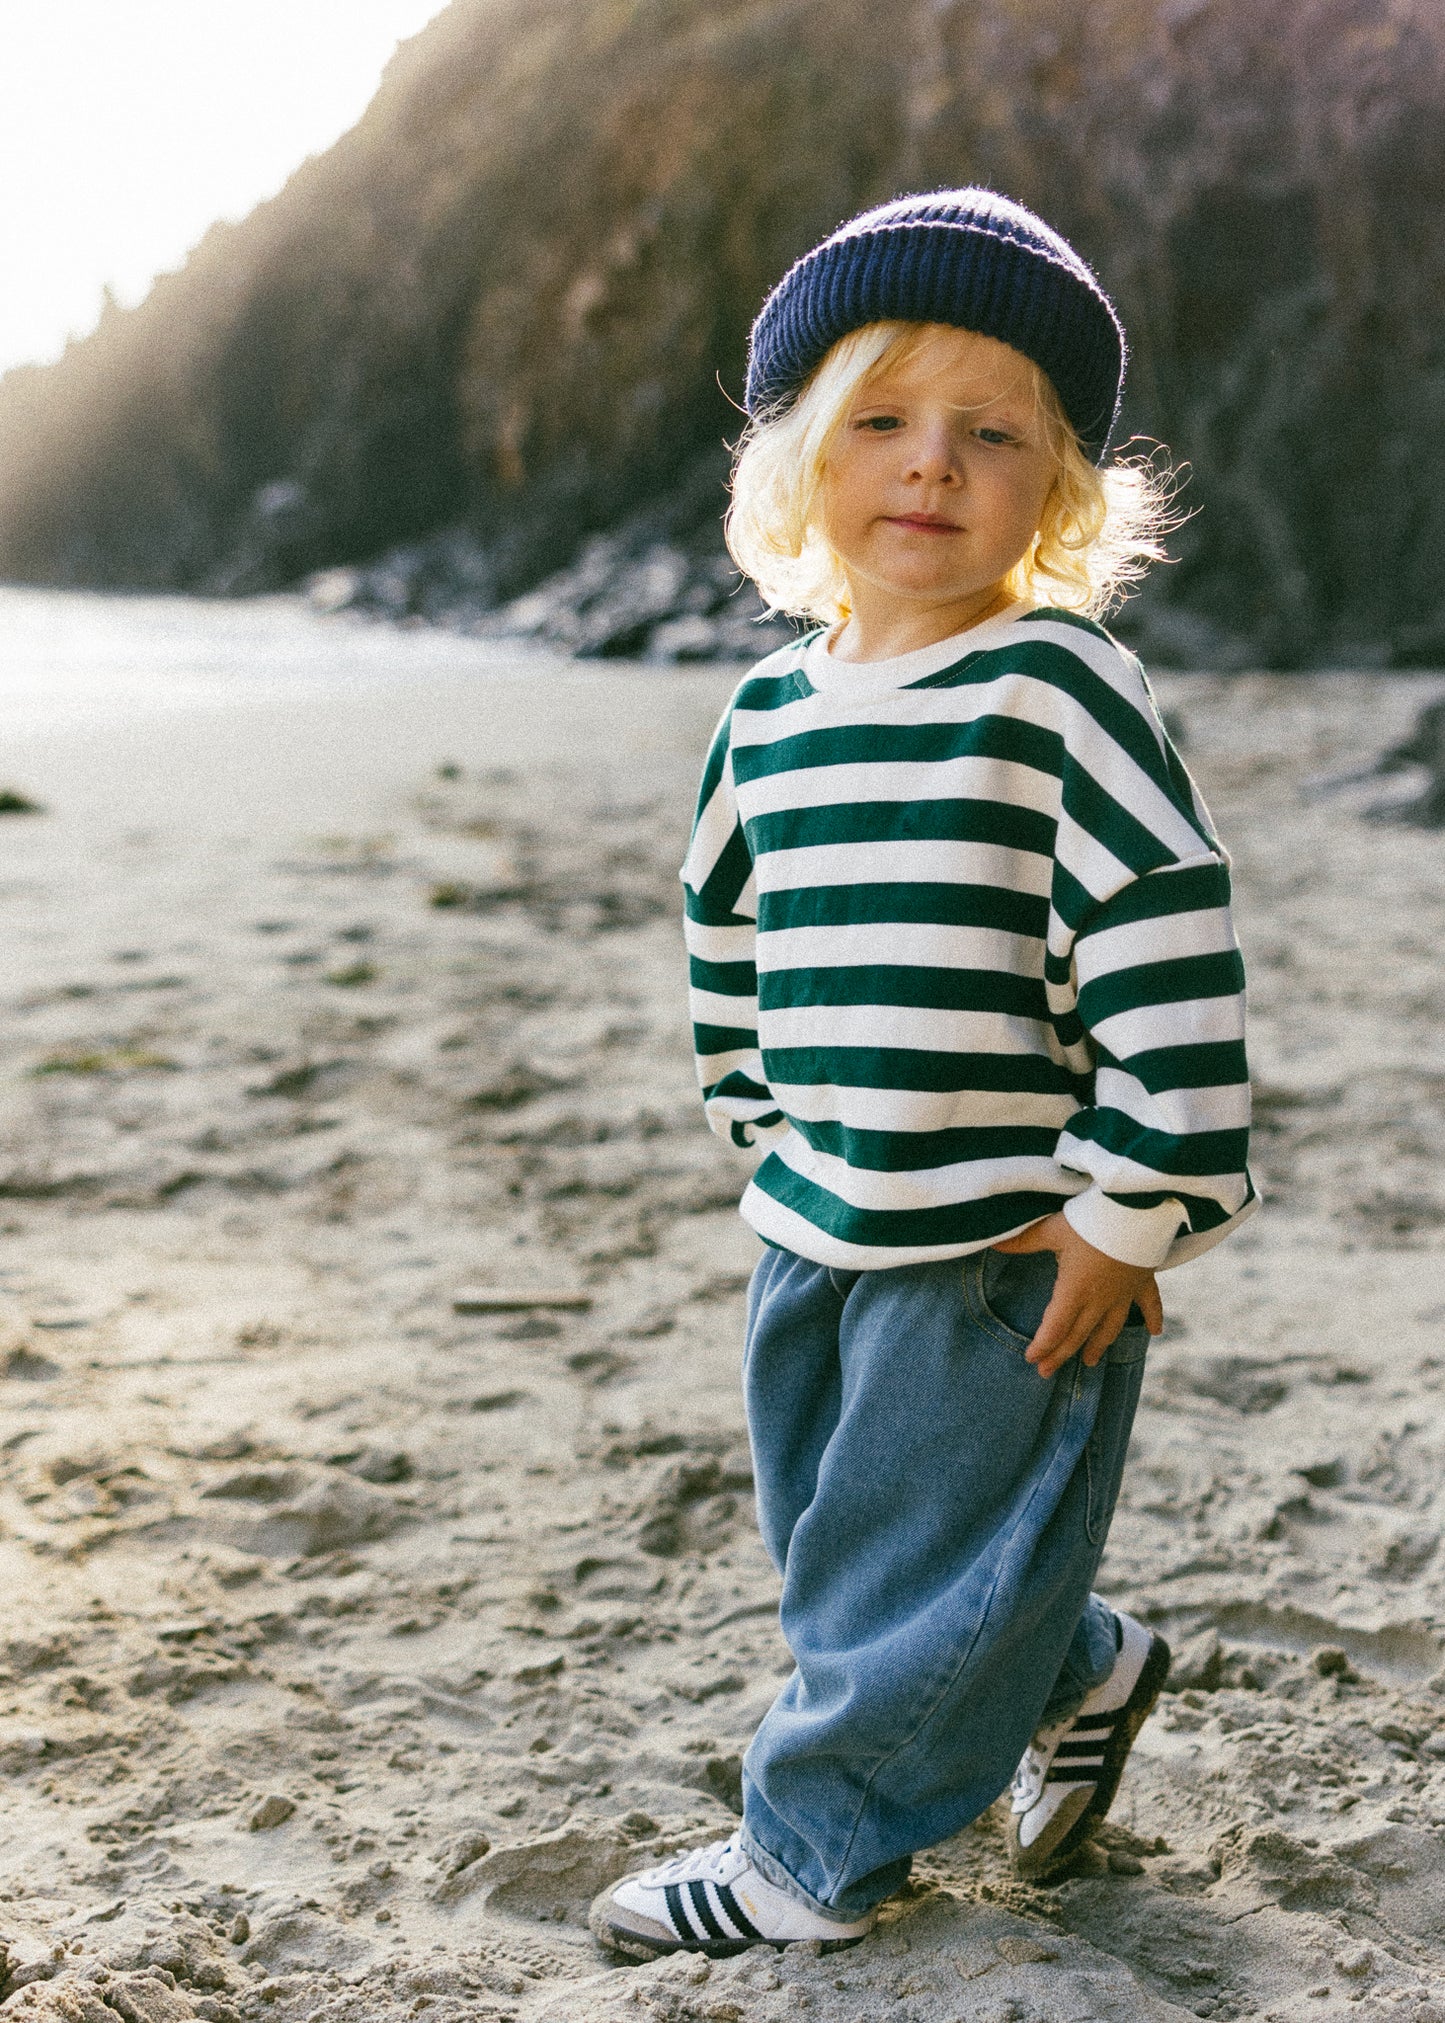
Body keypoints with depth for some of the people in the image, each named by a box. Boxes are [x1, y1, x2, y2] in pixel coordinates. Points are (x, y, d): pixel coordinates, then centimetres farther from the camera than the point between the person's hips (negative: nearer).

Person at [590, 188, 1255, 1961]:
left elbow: (1170, 949, -19)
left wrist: (1132, 1209, -18)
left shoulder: (1056, 687, -16)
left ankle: (817, 1847, 26)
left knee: (911, 1553, 6)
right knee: (826, 1531, 20)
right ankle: (1078, 1676, 42)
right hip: (819, 1227, 8)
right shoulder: (771, 710, 5)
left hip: (1012, 1245, -7)